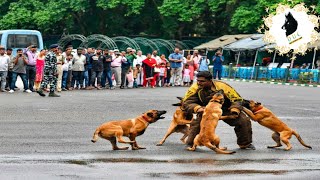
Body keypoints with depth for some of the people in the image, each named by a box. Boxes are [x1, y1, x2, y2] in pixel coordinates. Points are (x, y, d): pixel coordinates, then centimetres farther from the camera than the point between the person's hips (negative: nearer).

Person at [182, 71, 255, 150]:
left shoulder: (221, 86, -24)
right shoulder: (195, 88, -20)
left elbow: (236, 99, -17)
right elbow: (187, 103, -20)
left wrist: (234, 111, -34)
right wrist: (198, 108, -40)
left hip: (225, 110, 0)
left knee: (244, 121, -12)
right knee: (196, 123, -29)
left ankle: (245, 144, 11)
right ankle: (190, 144, -7)